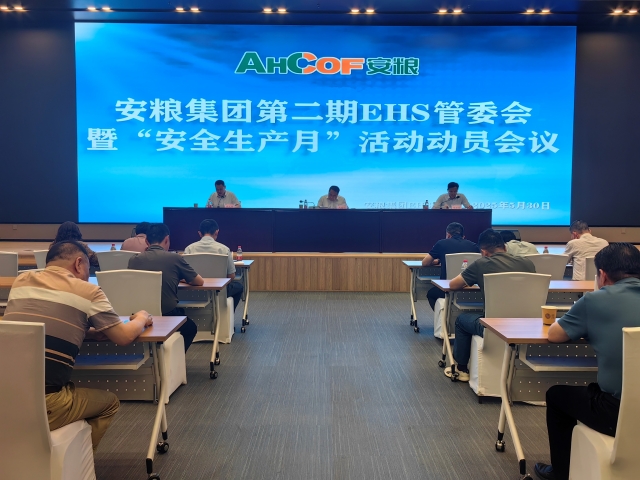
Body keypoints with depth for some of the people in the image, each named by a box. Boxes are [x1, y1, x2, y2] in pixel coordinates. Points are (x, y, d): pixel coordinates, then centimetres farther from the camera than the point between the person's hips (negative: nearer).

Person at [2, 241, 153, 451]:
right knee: (109, 402, 23)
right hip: (43, 405, -5)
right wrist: (141, 318, 23)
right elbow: (125, 337, 3)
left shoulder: (21, 281, 13)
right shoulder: (87, 291, -1)